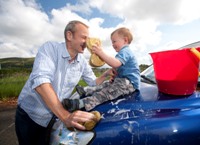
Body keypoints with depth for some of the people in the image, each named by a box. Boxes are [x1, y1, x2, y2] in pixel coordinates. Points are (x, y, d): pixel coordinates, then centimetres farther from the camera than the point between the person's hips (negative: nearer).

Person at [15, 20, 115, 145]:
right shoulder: (50, 48, -21)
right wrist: (65, 116, -44)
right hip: (30, 114, -3)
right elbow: (40, 81, -35)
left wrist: (106, 74, -14)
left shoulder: (82, 62, -4)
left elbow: (93, 82, 7)